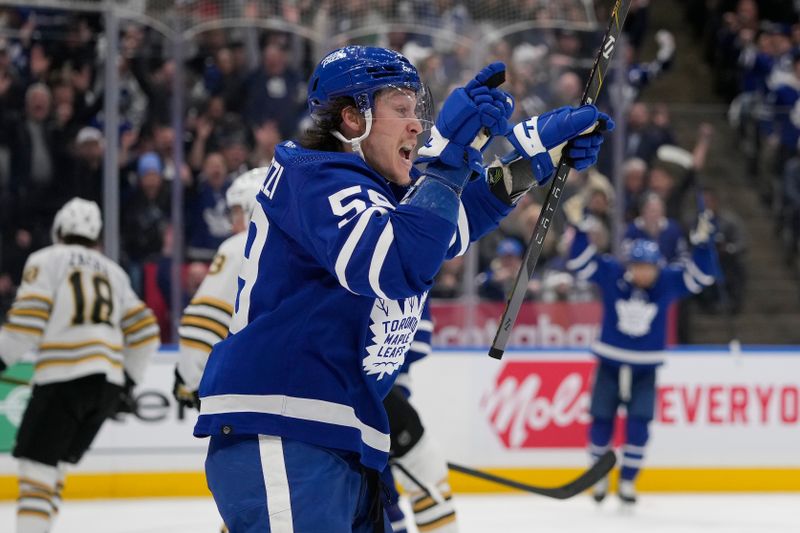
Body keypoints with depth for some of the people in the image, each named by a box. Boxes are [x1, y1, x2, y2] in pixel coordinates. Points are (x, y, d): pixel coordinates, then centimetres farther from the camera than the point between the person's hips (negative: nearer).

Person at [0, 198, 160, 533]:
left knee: (36, 464, -8)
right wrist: (128, 383, 28)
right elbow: (144, 332, 20)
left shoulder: (46, 261, 5)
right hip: (109, 385, 6)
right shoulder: (113, 272, 22)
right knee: (56, 464, 15)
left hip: (65, 378, -6)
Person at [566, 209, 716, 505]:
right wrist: (581, 229, -21)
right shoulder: (611, 275, -10)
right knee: (601, 420, 2)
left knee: (638, 423, -10)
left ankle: (628, 481, 2)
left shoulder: (668, 282, -8)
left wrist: (701, 242, -20)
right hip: (610, 362, 0)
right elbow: (580, 262, -10)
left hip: (645, 367, 0)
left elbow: (701, 275, -8)